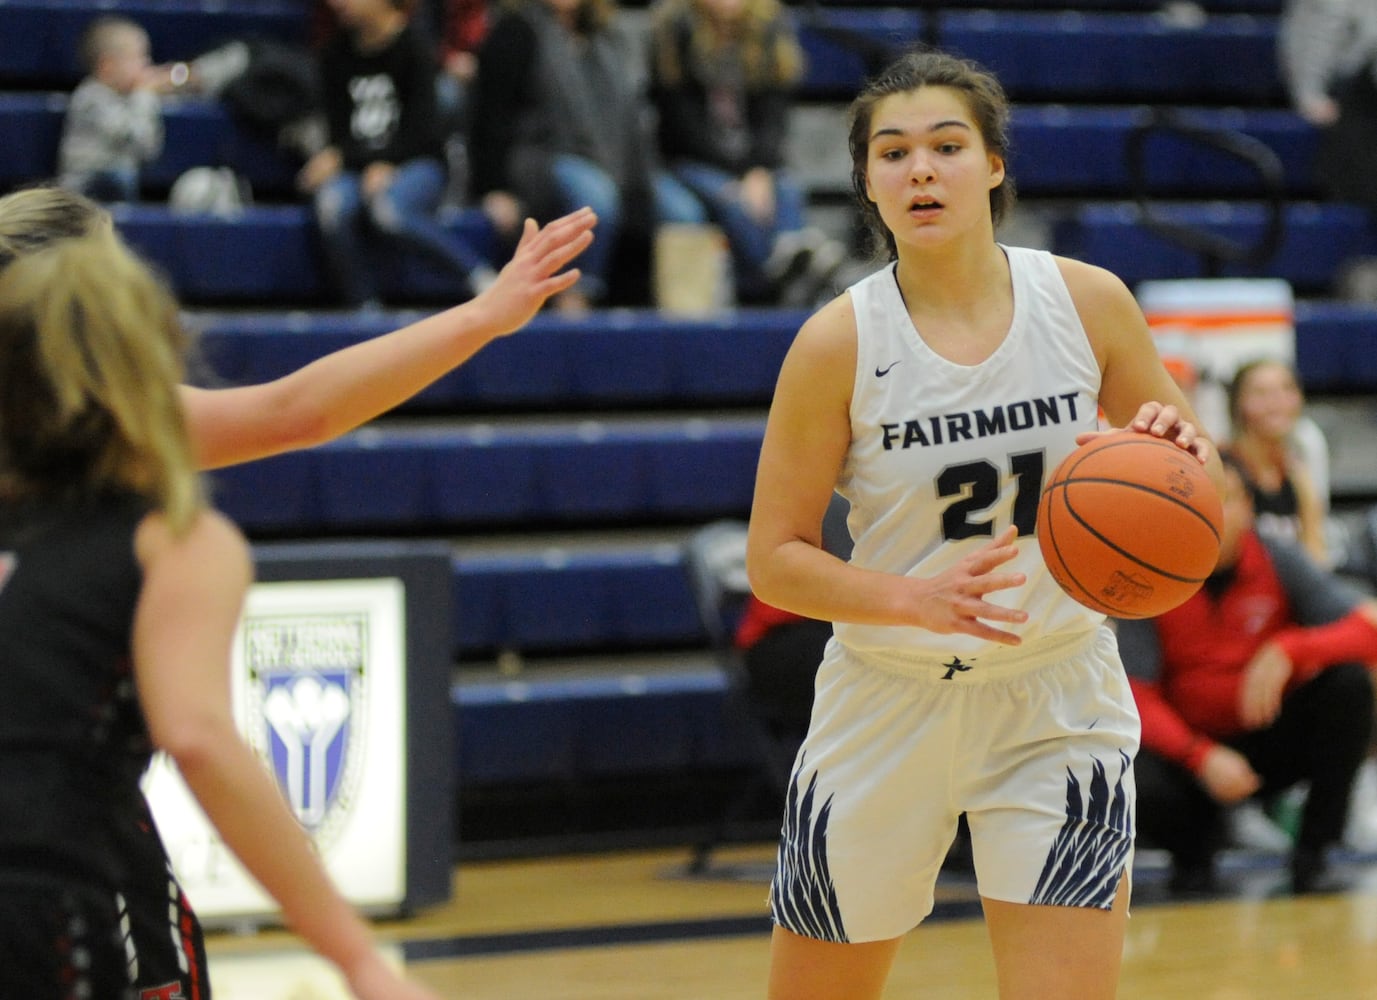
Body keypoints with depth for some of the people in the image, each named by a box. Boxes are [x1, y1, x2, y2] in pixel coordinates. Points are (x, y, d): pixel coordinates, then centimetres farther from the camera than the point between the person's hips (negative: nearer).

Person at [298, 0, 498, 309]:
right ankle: (364, 307, -26)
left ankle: (482, 280, -29)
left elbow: (420, 126, -9)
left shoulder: (414, 44, -3)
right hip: (355, 166, 3)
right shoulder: (336, 52, 11)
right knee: (333, 204, -33)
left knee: (388, 208, -38)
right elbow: (338, 129, 7)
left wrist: (384, 165, -20)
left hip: (416, 164, -3)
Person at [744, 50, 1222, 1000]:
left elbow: (1189, 475, 7)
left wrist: (1175, 451, -17)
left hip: (1056, 705, 1)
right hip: (888, 703, 0)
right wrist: (916, 599, -25)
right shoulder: (839, 342, -12)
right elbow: (774, 560, -9)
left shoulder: (1088, 302, -6)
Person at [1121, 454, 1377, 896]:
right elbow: (1136, 697, -14)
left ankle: (1312, 855, -13)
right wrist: (1201, 757, -31)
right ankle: (1194, 854, 3)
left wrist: (1288, 652, -32)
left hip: (1275, 742, 2)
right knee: (1136, 780, -34)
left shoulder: (1279, 561, -7)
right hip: (1190, 749, -2)